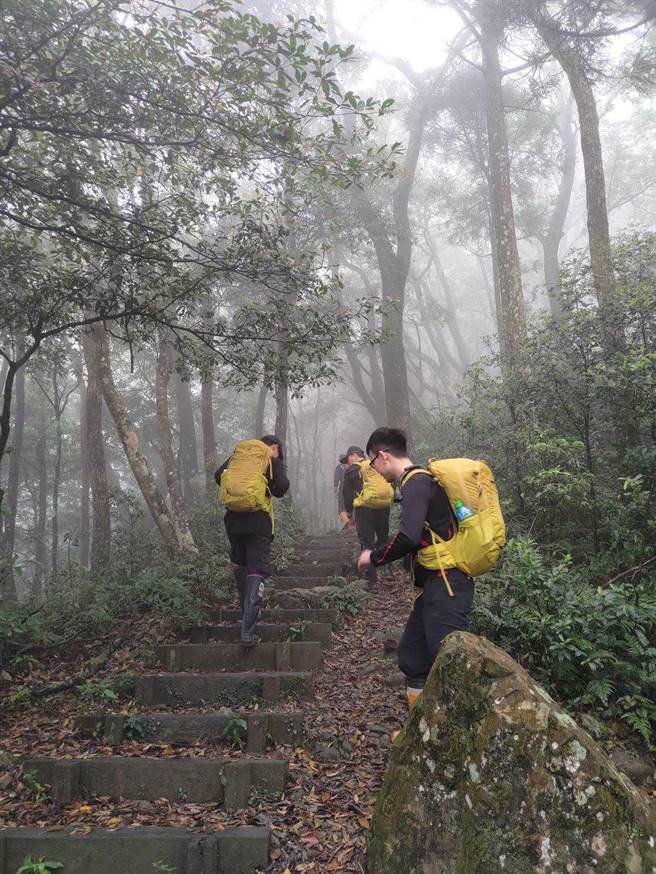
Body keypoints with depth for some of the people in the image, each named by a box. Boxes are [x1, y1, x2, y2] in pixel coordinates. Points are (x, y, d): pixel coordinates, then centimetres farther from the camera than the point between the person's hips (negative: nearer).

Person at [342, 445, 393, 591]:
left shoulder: (352, 470, 5)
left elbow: (347, 493, 5)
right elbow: (389, 487, 17)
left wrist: (350, 513, 14)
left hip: (365, 507, -4)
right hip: (384, 506, 4)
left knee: (367, 544, 1)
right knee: (383, 540, 21)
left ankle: (372, 581, -1)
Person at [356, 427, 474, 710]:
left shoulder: (416, 482, -13)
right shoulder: (422, 480, 17)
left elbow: (408, 538, -26)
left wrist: (374, 557, -10)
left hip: (445, 585, -10)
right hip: (435, 586, 10)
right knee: (412, 656, 15)